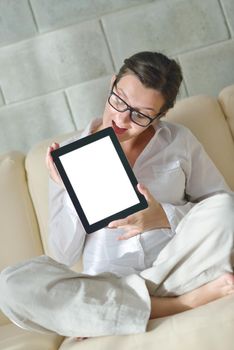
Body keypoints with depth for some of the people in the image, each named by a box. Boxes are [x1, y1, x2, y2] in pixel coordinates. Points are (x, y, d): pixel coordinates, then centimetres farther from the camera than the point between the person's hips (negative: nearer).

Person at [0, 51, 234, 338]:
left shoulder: (179, 140, 4)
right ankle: (181, 303, -22)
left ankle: (101, 317, -16)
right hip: (108, 286, 0)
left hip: (178, 269, 1)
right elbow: (64, 255, 2)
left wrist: (166, 217, -14)